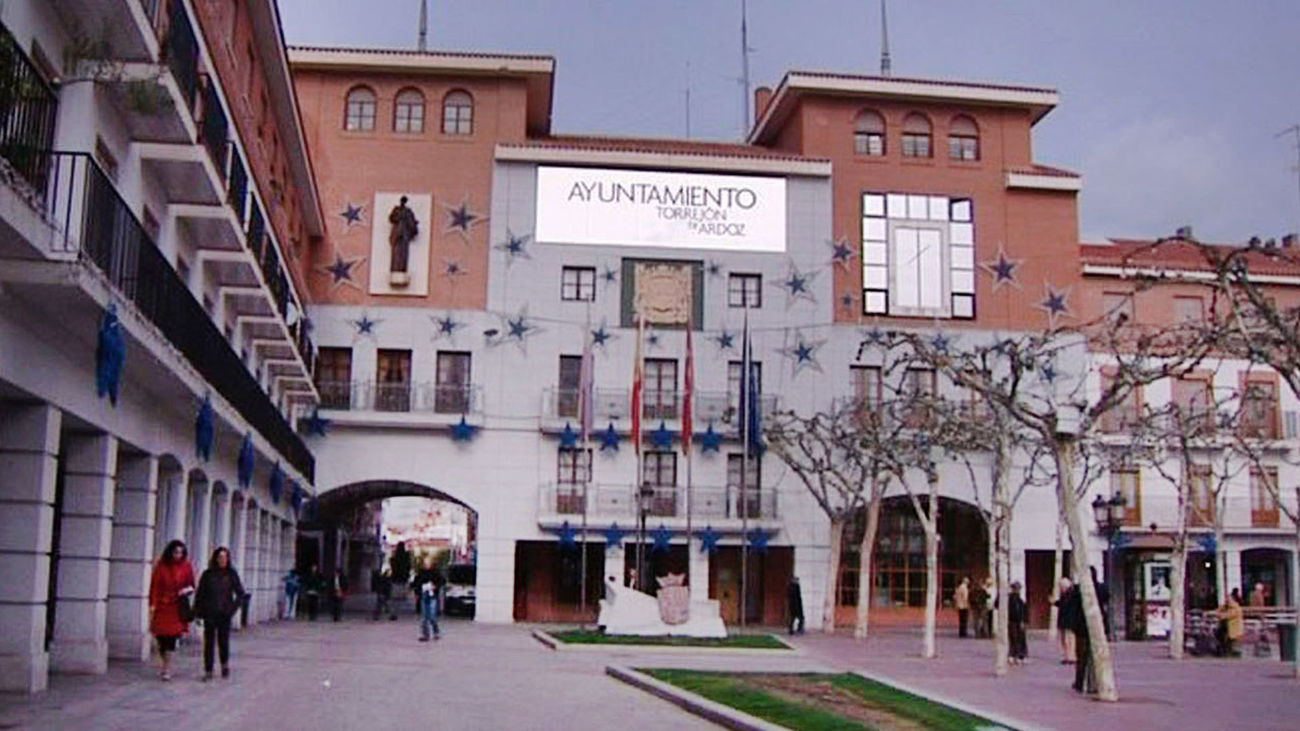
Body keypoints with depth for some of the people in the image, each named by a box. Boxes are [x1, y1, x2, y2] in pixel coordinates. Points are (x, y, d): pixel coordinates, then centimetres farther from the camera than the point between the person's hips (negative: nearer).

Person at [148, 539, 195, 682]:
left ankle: (165, 667, -4)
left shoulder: (186, 567, 3)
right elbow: (154, 586, 0)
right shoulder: (161, 566, -1)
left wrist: (187, 589, -15)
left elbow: (192, 585, 8)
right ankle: (163, 664, 26)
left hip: (177, 607, 0)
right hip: (161, 606, 0)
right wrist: (152, 605, -5)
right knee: (161, 637, 5)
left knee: (172, 637, -8)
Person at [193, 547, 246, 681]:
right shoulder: (208, 574, 2)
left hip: (224, 614, -1)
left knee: (223, 640, 1)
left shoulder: (232, 574, 1)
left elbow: (240, 593, 5)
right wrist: (198, 612, -1)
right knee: (208, 642, 2)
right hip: (209, 613, 1)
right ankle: (208, 671, 9)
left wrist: (233, 608, -5)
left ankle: (225, 664, 27)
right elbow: (200, 594, 5)